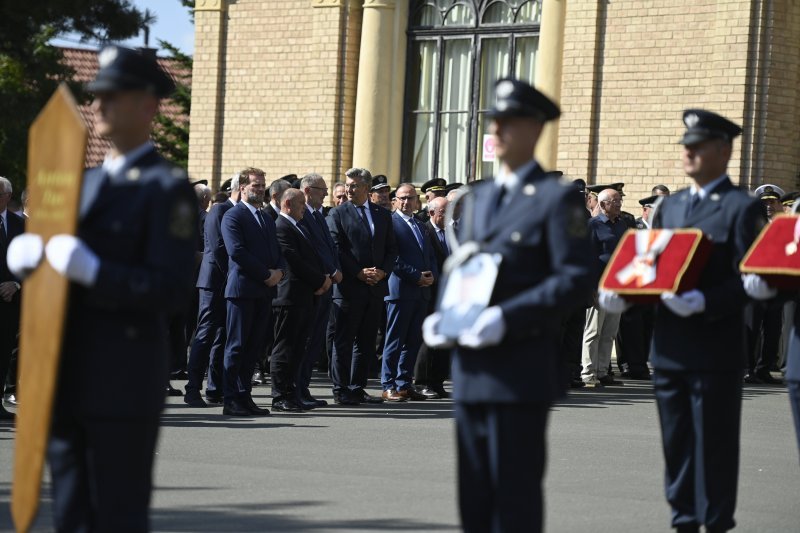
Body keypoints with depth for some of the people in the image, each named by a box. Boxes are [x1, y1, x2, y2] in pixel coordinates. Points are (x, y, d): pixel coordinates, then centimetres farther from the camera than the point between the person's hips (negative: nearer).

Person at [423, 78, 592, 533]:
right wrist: (441, 316, 4)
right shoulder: (481, 196, 18)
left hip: (522, 370, -7)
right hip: (471, 369, 7)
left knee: (515, 496, -4)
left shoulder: (557, 197, -5)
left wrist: (507, 318, -21)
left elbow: (575, 278, -14)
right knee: (475, 495, 10)